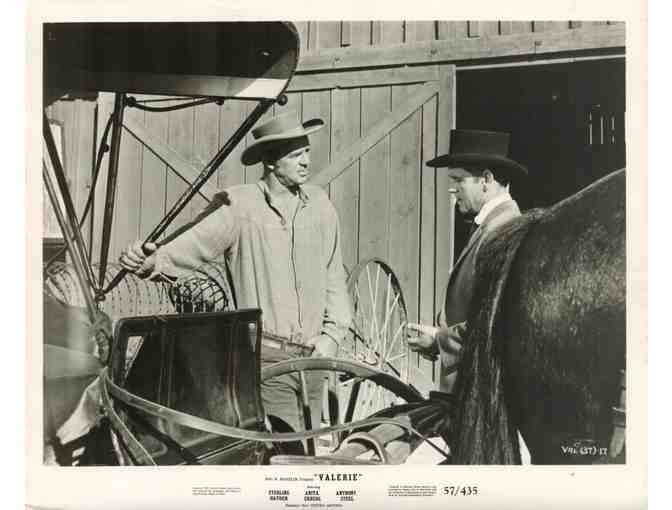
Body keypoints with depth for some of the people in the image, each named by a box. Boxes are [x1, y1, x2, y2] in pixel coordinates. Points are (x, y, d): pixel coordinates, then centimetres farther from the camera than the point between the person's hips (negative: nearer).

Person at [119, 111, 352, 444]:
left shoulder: (319, 203, 7)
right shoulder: (237, 205, -7)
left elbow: (333, 275, 13)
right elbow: (191, 244, -15)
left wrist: (332, 333, 6)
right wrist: (153, 260, -36)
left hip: (312, 357, 5)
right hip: (267, 357, -5)